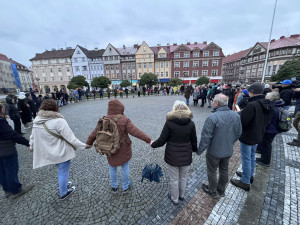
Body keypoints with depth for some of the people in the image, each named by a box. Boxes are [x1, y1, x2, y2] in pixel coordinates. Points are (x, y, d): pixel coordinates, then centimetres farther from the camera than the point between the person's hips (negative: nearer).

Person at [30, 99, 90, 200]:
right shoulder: (59, 121, -27)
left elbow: (33, 136, 10)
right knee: (63, 172, 15)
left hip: (49, 153, 7)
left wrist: (32, 147, 29)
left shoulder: (37, 121, -4)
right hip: (62, 152, -7)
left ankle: (63, 184, 52)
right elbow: (71, 138, -26)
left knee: (60, 170, 30)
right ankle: (63, 193, 36)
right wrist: (84, 145, -16)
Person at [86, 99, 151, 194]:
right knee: (125, 167, 20)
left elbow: (94, 134, 1)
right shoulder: (124, 120, -21)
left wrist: (88, 143, 20)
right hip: (123, 150, -3)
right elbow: (136, 132, -25)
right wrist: (148, 140, -18)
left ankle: (114, 187, 45)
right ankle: (125, 187, 40)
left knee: (112, 168, 25)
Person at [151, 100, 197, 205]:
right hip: (186, 156, 3)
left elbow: (161, 141, -15)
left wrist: (152, 144, 5)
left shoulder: (169, 122, -18)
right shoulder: (191, 123, -9)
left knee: (174, 179, 20)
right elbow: (194, 142, 0)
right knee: (183, 178, 26)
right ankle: (181, 195, 51)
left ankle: (175, 198, 43)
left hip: (172, 156, -3)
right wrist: (195, 150, 21)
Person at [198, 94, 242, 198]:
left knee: (212, 172, 17)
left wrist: (199, 150, -11)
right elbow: (238, 133, 4)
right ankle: (221, 190, 46)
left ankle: (212, 191, 39)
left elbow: (206, 137, -25)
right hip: (228, 151, 6)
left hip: (214, 152, -6)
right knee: (224, 170, 25)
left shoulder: (212, 117, -29)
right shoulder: (236, 115, -8)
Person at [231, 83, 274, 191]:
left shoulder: (252, 105, -28)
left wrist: (239, 113, -9)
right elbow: (267, 121, 11)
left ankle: (245, 182, 20)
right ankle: (250, 175, 42)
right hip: (258, 136, 9)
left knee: (246, 159, 5)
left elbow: (242, 121, -27)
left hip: (247, 137, -9)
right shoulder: (268, 105, 2)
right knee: (252, 156, 24)